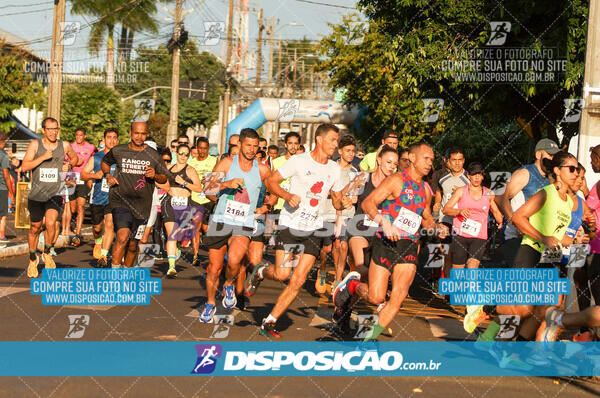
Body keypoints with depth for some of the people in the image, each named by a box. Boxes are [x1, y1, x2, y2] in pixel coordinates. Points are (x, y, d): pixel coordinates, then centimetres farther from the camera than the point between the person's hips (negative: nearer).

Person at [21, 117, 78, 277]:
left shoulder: (64, 145, 3)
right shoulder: (35, 144, -2)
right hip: (36, 194, 0)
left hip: (55, 194, 0)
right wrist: (43, 157, -21)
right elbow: (24, 167, -11)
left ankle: (47, 253, 4)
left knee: (50, 223, -22)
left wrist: (70, 164, 3)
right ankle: (33, 259, 34)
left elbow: (75, 157, 25)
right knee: (35, 228, 11)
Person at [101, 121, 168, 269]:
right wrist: (108, 175, 4)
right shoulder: (118, 151, 3)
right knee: (123, 236, -23)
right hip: (120, 200, -2)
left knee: (133, 245, 9)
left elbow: (164, 178, 11)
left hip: (141, 205, 2)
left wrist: (155, 175, -11)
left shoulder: (154, 155, 4)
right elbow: (105, 162, 23)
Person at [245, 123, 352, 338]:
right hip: (291, 223, -4)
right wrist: (287, 195, -21)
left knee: (298, 280, -5)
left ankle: (269, 322, 5)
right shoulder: (298, 161, -5)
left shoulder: (335, 169, 9)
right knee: (282, 273, -14)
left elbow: (337, 201, 19)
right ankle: (259, 272, 22)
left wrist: (343, 203, -5)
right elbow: (270, 181, -4)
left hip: (315, 228, 4)